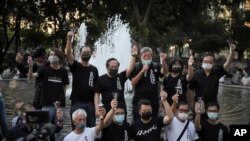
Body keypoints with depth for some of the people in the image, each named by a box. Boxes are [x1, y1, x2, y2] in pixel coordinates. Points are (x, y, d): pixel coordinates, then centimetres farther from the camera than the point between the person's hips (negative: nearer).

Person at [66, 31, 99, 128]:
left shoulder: (94, 69, 9)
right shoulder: (75, 66, 2)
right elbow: (68, 53, -14)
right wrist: (69, 39, -27)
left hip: (90, 103, 2)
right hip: (76, 103, -2)